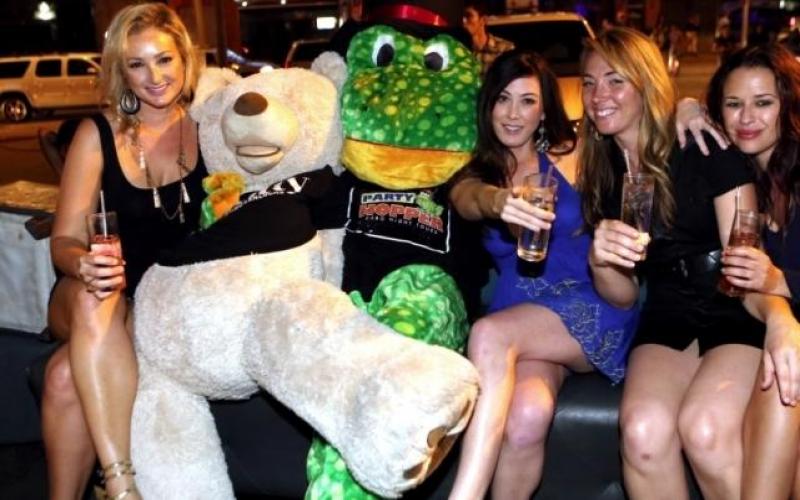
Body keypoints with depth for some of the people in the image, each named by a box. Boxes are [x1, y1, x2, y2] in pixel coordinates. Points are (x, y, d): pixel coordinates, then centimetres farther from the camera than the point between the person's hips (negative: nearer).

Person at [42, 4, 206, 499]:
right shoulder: (98, 134, 0)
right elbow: (64, 240, -4)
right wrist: (84, 264, -27)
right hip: (97, 298, 0)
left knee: (66, 375, -29)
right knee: (94, 299, -36)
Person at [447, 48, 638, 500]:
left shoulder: (571, 156, 11)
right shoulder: (476, 172, 11)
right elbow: (468, 199, -14)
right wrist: (498, 201, -37)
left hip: (592, 309, -1)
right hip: (520, 319, 2)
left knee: (491, 334, -32)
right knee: (526, 416, -33)